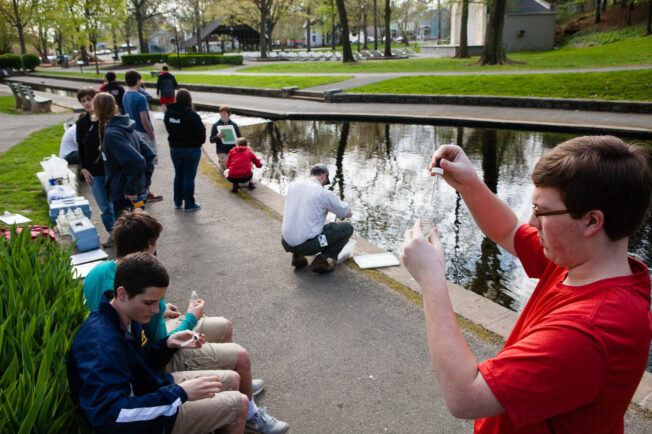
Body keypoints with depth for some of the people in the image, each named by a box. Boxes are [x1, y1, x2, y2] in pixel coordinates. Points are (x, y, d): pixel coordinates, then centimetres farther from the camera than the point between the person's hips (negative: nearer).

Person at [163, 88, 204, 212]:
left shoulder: (169, 112, -2)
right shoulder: (191, 115, -20)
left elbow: (168, 128, 6)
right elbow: (201, 131, -14)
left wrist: (175, 140, 13)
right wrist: (199, 142, 4)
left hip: (174, 148, 5)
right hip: (191, 149, -5)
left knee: (178, 175, 18)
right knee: (189, 177, 2)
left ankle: (178, 202, 26)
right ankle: (189, 204, 9)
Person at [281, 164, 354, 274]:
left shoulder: (293, 185, 6)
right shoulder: (324, 193, -8)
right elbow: (348, 214, 4)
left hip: (286, 243, 6)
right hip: (307, 244, -6)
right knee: (348, 228, 6)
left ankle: (297, 256, 20)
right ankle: (321, 260, 0)